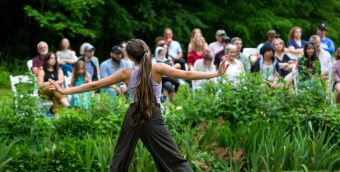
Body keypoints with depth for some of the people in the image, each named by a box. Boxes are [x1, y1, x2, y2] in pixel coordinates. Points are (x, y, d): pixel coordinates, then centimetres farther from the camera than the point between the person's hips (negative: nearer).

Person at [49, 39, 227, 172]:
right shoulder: (157, 68, -5)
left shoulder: (126, 73, 3)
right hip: (153, 118, -2)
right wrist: (217, 73, -6)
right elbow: (187, 74, -9)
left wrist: (65, 91, 12)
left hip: (132, 117, 3)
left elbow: (94, 85, 5)